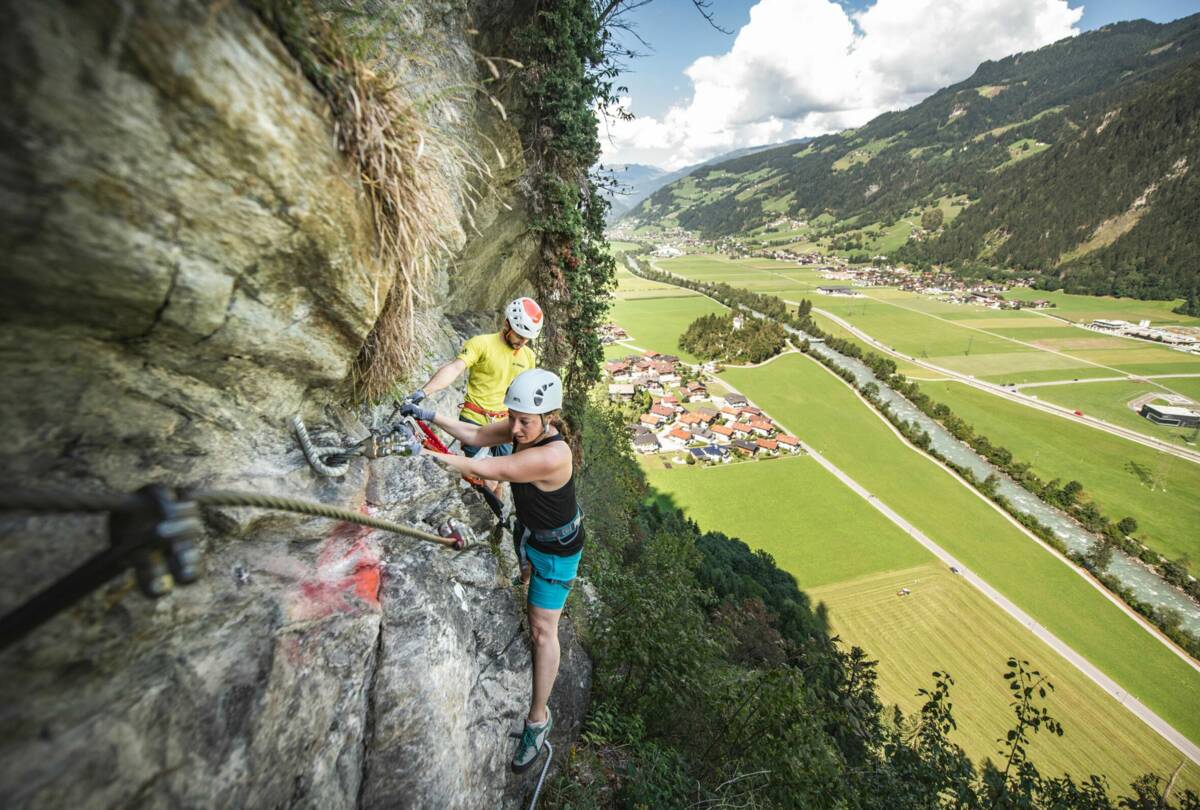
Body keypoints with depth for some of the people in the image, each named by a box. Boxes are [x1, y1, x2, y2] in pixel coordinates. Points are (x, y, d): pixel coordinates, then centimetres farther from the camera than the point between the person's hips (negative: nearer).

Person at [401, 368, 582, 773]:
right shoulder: (524, 430, -19)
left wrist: (426, 452, -36)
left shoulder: (552, 455, -42)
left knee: (542, 629, 2)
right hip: (528, 531, 8)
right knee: (528, 579, 36)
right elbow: (476, 435, -8)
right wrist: (431, 415, -17)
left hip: (556, 546, -7)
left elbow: (483, 468, -39)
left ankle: (538, 717, 20)